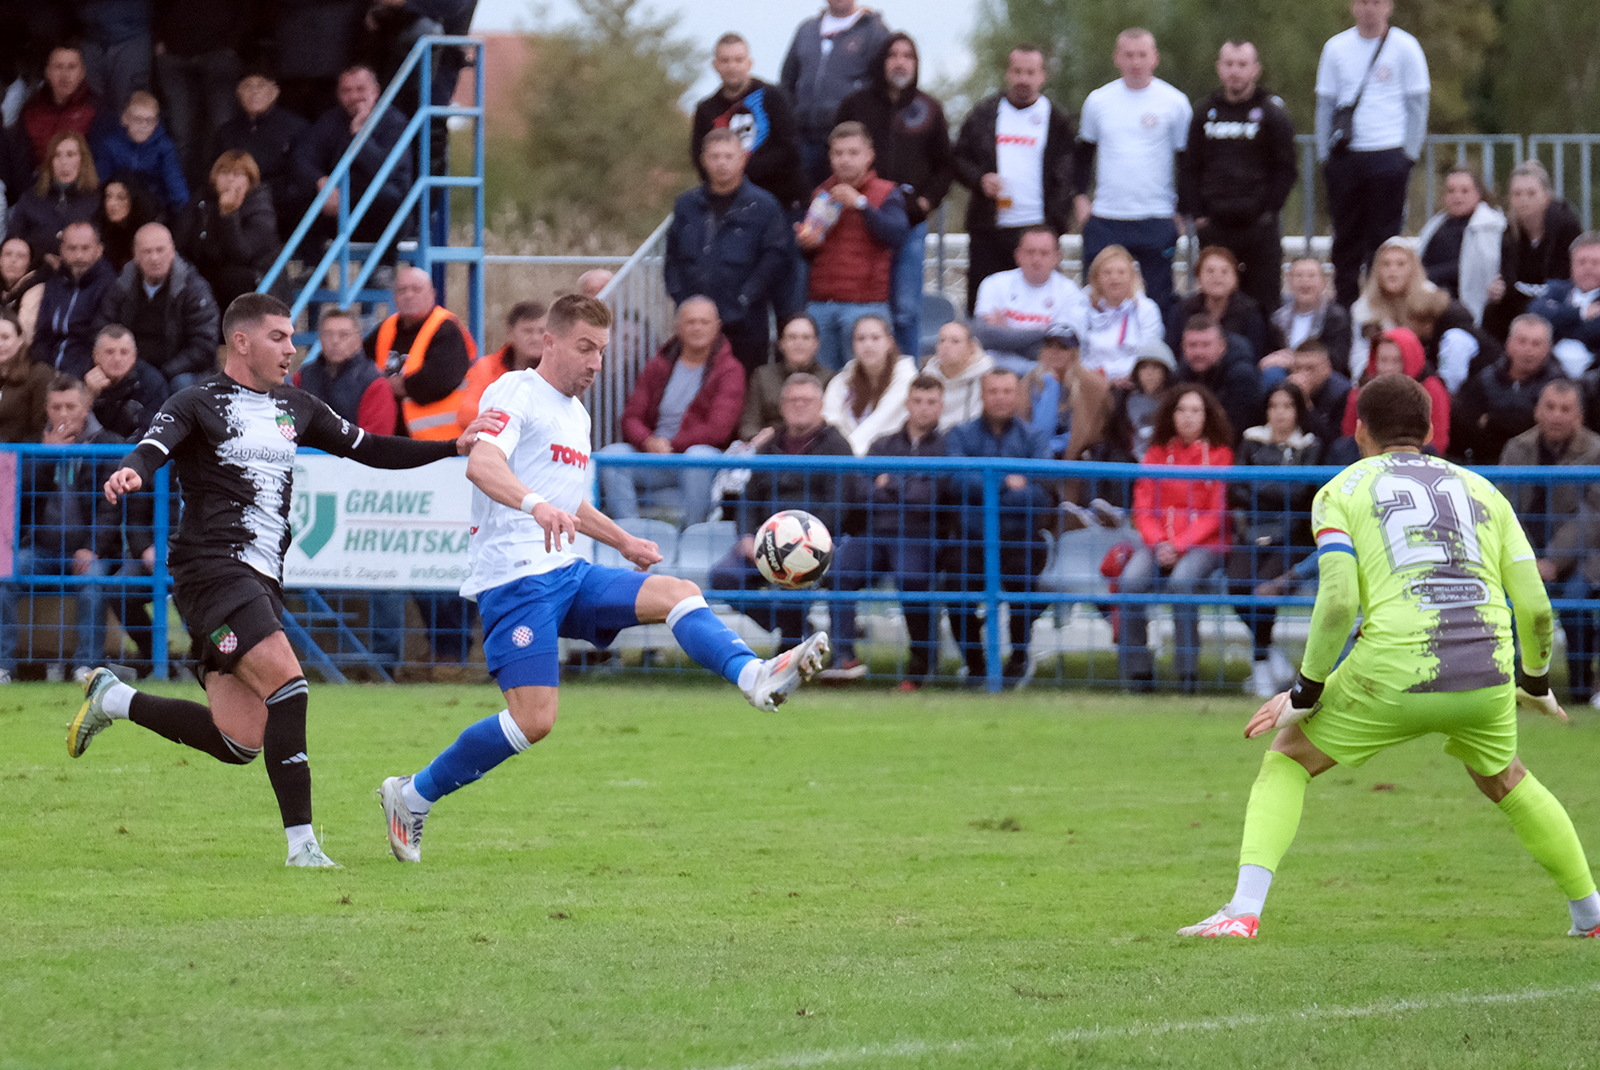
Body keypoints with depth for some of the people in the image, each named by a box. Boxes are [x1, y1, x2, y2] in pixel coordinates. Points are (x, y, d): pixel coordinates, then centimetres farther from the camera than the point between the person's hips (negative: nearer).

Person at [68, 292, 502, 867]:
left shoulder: (293, 407, 17)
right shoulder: (197, 404, -3)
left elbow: (368, 449, 21)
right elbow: (151, 450, -19)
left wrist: (454, 446, 11)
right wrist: (131, 472, -43)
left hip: (261, 582, 8)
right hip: (212, 567, -8)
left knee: (239, 743, 2)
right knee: (288, 684, -24)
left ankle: (114, 699, 23)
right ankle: (302, 843, -20)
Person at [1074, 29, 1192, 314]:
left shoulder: (1174, 103, -1)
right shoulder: (1099, 100, 6)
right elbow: (1084, 152, 19)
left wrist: (1181, 212, 0)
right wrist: (1080, 197, 9)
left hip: (1156, 221, -2)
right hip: (1104, 221, 2)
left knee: (1158, 305, 0)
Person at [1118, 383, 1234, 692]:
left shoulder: (1219, 454, 5)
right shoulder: (1157, 453, 13)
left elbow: (1216, 513, 0)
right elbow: (1143, 507, 9)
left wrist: (1180, 545, -12)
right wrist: (1158, 543, -10)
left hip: (1203, 542, -3)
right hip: (1160, 542, 3)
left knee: (1182, 580, -36)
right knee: (1131, 580, -29)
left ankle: (1187, 667, -28)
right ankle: (1137, 669, -20)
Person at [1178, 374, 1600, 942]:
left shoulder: (1342, 490, 9)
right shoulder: (1480, 490, 19)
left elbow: (1338, 600, -7)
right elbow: (1535, 606, 13)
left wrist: (1304, 692, 2)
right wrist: (1536, 682, 30)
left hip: (1396, 676, -3)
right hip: (1486, 680, 3)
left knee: (1285, 762, 15)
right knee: (1504, 779, 33)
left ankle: (1244, 911, -1)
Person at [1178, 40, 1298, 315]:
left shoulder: (1271, 112, 0)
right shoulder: (1205, 113, 10)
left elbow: (1287, 169, 0)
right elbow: (1188, 169, 12)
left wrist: (1267, 212, -8)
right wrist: (1197, 215, 1)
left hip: (1260, 228, -3)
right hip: (1214, 228, 3)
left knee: (1264, 303, -4)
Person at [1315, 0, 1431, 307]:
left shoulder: (1404, 47, 1)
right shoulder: (1336, 48, 9)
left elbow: (1417, 106, 2)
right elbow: (1325, 105, 12)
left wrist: (1409, 155, -4)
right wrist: (1325, 154, 6)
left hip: (1388, 154, -3)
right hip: (1344, 154, 3)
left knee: (1384, 236, -3)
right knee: (1346, 236, 5)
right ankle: (1344, 307, 11)